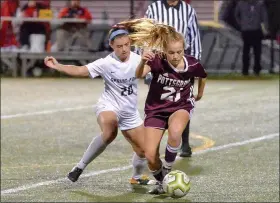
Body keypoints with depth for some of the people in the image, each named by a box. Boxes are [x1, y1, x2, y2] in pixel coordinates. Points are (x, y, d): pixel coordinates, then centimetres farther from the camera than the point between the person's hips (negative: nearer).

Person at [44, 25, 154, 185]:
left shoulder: (136, 60, -6)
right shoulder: (106, 63, -15)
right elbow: (79, 70, -22)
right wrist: (57, 66, -34)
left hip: (130, 112, 4)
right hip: (109, 106, -4)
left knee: (144, 150, 6)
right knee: (109, 133, -38)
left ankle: (137, 177, 38)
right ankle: (81, 166, -23)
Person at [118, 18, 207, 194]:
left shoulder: (192, 65, -17)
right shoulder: (157, 61, -23)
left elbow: (203, 76, 8)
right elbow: (139, 75, -42)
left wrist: (200, 93, 23)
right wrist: (143, 62, -62)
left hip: (181, 107, 0)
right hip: (156, 109, 0)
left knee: (175, 132, -36)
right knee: (150, 156, -7)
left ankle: (168, 169, -10)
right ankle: (161, 182, 26)